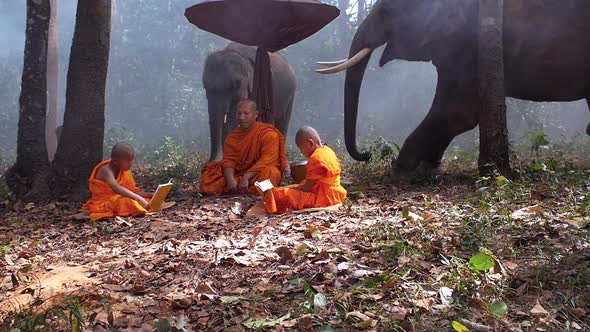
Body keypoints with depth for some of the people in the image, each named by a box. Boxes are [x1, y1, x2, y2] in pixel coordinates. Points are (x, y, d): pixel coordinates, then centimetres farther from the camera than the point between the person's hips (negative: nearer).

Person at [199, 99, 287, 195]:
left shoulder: (268, 134, -9)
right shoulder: (232, 136, 7)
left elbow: (267, 160, -19)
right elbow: (229, 160, -2)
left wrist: (246, 177, -30)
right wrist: (230, 179, -25)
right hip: (238, 174, 4)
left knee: (270, 172, -38)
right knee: (208, 178, -15)